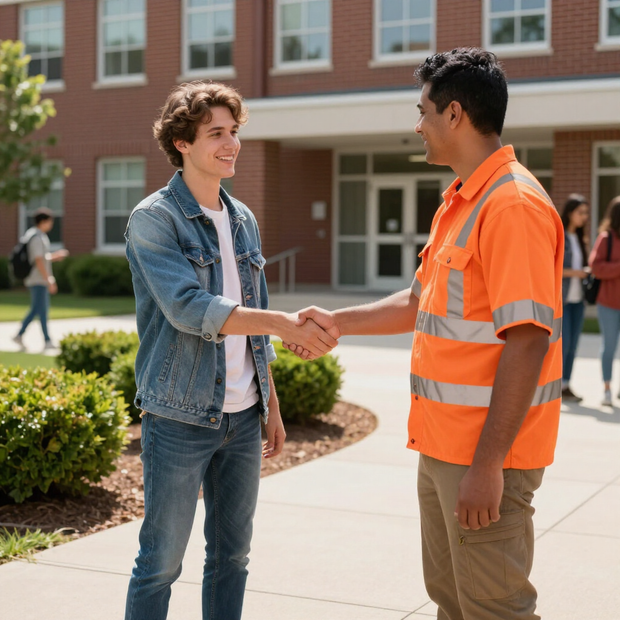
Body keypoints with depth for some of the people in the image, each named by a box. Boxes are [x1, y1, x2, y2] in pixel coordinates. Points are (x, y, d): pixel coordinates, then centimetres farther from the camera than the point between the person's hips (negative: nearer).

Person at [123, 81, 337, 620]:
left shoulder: (244, 220, 11)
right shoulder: (154, 219, -9)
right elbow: (190, 310, -22)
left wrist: (272, 405, 16)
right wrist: (285, 324, -28)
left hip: (243, 416, 6)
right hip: (180, 418, -6)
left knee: (232, 555, 14)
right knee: (161, 561, 2)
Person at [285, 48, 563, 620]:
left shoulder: (513, 205, -19)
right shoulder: (459, 203, 14)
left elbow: (528, 342, -24)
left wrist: (487, 464, -24)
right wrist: (339, 322, 16)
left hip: (485, 455, -10)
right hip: (442, 444, 10)